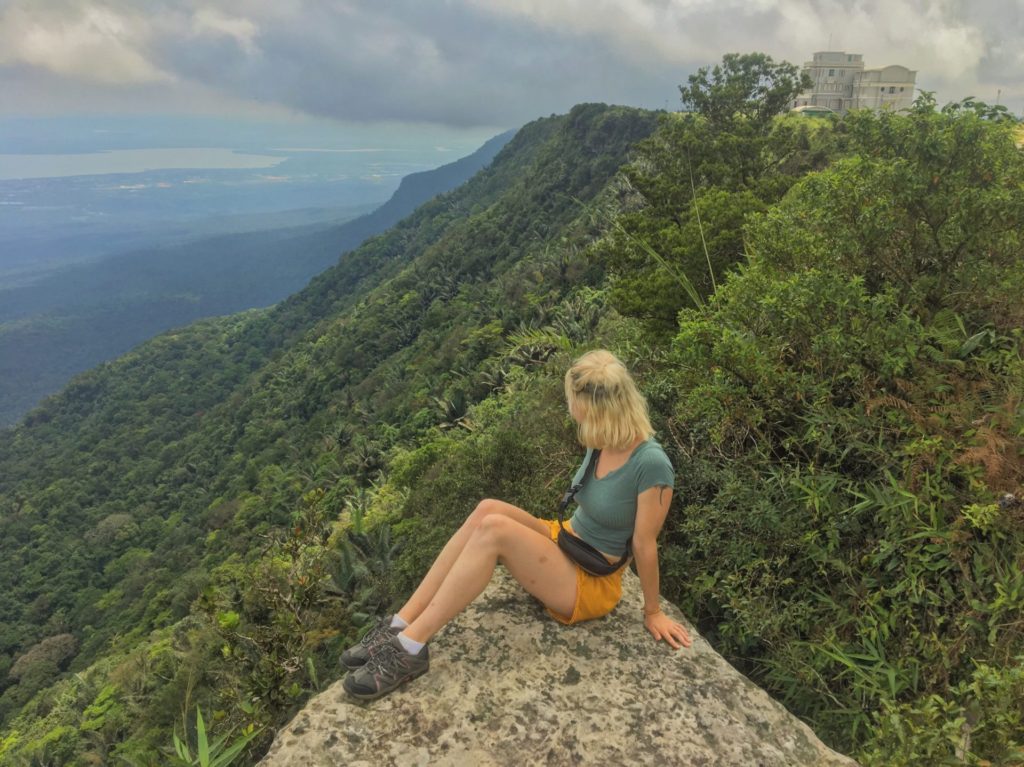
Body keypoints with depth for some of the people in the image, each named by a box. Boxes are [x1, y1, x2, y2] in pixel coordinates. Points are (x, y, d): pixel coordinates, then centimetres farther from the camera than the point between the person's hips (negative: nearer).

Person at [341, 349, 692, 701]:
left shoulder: (651, 464, -26)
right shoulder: (603, 441, -2)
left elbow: (645, 546, -17)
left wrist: (653, 611, -7)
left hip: (591, 585, -7)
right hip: (564, 540, 7)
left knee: (494, 529, -30)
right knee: (488, 509, -22)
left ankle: (410, 647, -23)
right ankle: (400, 625, -20)